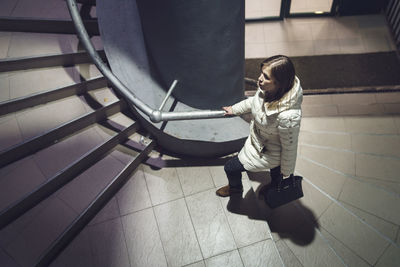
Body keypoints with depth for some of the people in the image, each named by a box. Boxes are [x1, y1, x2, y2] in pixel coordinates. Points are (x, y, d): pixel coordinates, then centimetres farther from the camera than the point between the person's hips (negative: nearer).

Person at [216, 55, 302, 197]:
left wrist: (287, 171, -8)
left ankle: (235, 187, 48)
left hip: (266, 152, -6)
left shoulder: (288, 116, -45)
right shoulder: (268, 89, -24)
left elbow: (289, 147, -26)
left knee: (230, 168, 12)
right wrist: (234, 109, 17)